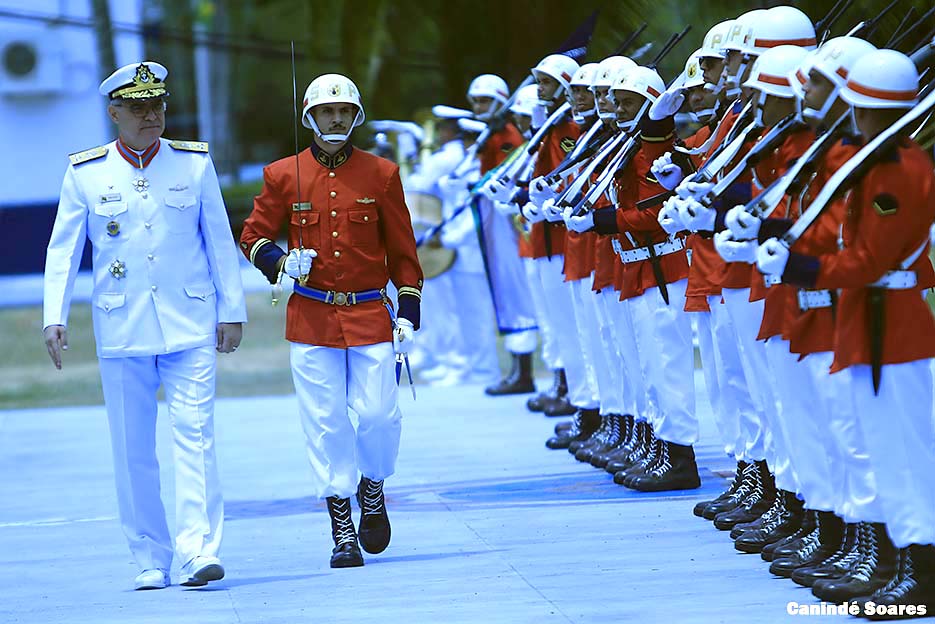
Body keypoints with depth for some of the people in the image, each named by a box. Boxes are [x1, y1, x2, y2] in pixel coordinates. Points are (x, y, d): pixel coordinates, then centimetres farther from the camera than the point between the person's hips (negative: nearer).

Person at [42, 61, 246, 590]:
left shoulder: (195, 162, 5)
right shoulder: (85, 172, 3)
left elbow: (221, 241, 10)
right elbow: (63, 249, 5)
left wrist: (232, 311, 8)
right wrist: (55, 318, -4)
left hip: (190, 325, 0)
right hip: (121, 329, 1)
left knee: (195, 433, -12)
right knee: (132, 448, 2)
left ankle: (200, 550, -17)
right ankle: (151, 561, 9)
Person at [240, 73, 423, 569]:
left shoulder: (381, 174, 4)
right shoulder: (283, 176, 3)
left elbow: (402, 251, 7)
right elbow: (252, 237, 11)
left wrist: (408, 314, 0)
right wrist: (282, 261, -10)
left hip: (370, 315, 0)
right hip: (311, 319, 0)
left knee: (379, 414, -7)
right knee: (325, 424, -2)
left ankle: (372, 490, 24)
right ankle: (342, 532, 6)